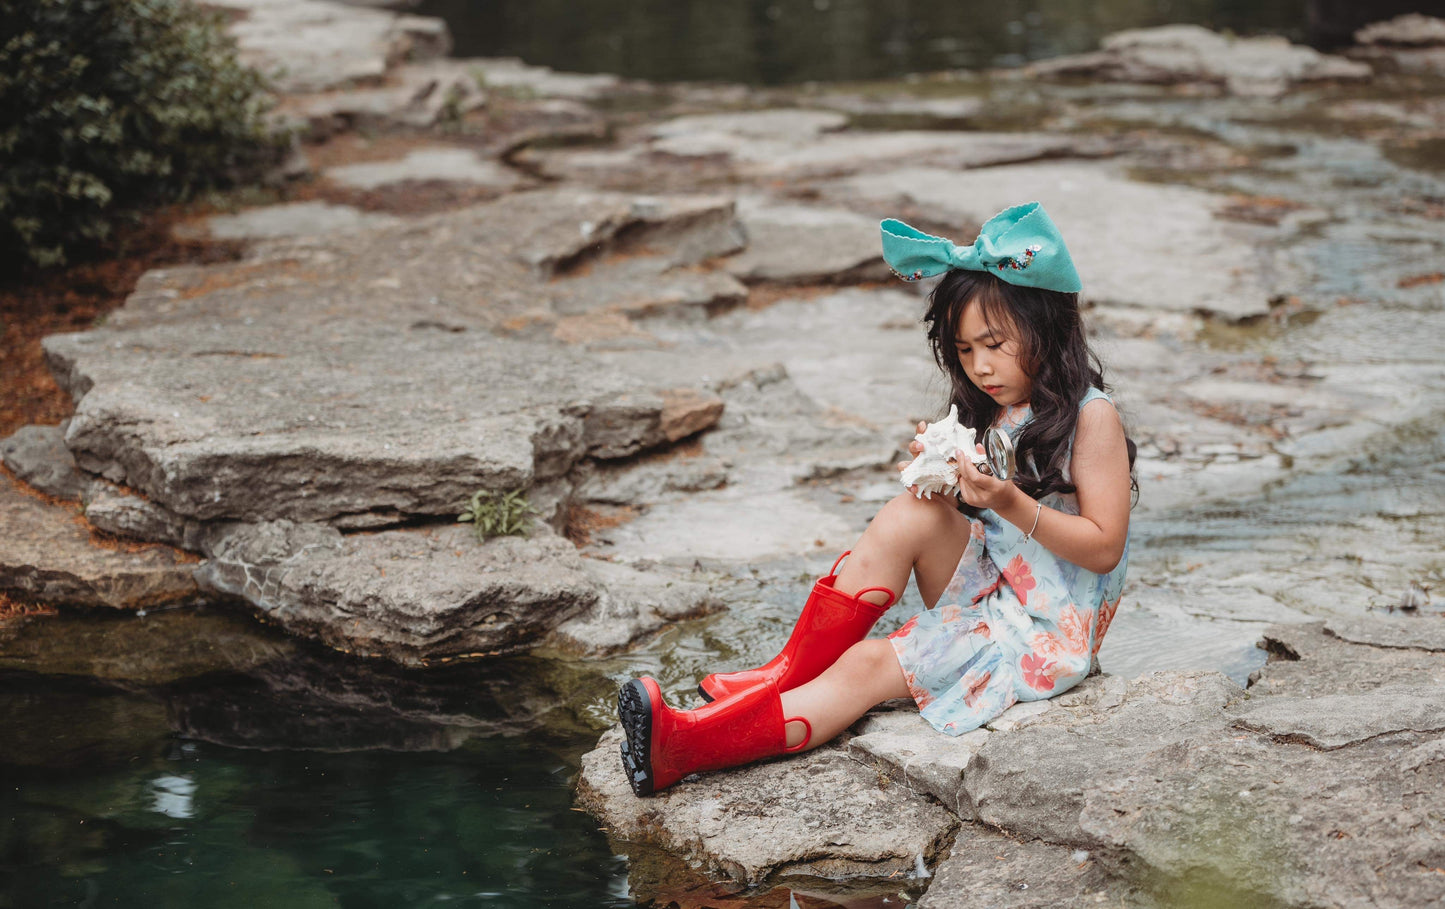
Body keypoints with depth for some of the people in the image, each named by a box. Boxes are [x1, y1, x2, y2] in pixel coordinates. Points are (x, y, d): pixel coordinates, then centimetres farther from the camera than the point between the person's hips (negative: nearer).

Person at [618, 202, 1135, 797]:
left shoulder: (1091, 417, -13)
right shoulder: (993, 411, 9)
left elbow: (1104, 548, -16)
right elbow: (970, 515, 12)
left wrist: (1011, 503, -28)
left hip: (1048, 631, -6)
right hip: (988, 588, 7)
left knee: (870, 665, -21)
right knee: (910, 514, -21)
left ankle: (687, 745, -30)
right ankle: (791, 674, -15)